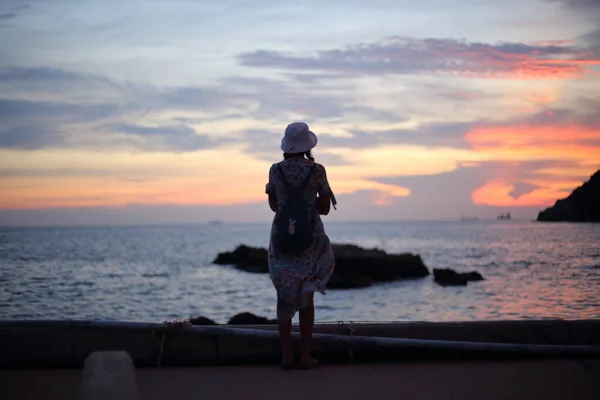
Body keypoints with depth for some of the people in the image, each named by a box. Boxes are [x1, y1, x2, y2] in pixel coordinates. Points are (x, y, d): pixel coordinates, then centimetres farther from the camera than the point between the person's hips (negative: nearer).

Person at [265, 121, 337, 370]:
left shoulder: (275, 170, -3)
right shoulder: (317, 170, -7)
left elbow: (274, 205, 9)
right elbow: (325, 208, 0)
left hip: (281, 237, 1)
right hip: (310, 239, -1)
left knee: (284, 296, 10)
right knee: (306, 296, 10)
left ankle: (287, 355, 5)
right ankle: (306, 355, 8)